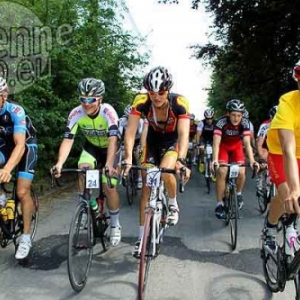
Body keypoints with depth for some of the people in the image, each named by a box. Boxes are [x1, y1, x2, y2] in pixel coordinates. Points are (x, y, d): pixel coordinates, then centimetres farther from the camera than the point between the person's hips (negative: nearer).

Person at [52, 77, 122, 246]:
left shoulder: (108, 112, -32)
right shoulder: (76, 113, -24)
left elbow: (113, 140, -42)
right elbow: (68, 140, -28)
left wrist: (109, 164, -57)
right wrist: (59, 163, -43)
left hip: (109, 148, -3)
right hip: (92, 147, 3)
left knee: (109, 187, -10)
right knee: (83, 169, -28)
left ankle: (115, 225, 11)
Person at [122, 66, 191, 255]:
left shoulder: (180, 103, -31)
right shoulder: (141, 102, -28)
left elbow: (184, 134, -39)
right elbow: (131, 131, -32)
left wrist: (181, 160, -55)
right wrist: (128, 157, -47)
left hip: (173, 141, -1)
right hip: (153, 140, 2)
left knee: (166, 172, -30)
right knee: (147, 187, -3)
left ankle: (173, 205, 3)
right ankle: (142, 237, 7)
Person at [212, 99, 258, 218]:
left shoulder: (245, 123, -27)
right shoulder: (221, 122, -32)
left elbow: (247, 143, -33)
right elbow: (216, 143, -39)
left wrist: (252, 161, -47)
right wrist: (215, 160, -54)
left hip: (236, 146, 2)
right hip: (223, 146, -2)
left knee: (241, 172, -15)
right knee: (221, 172, -20)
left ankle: (238, 193, 17)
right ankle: (219, 204, -9)